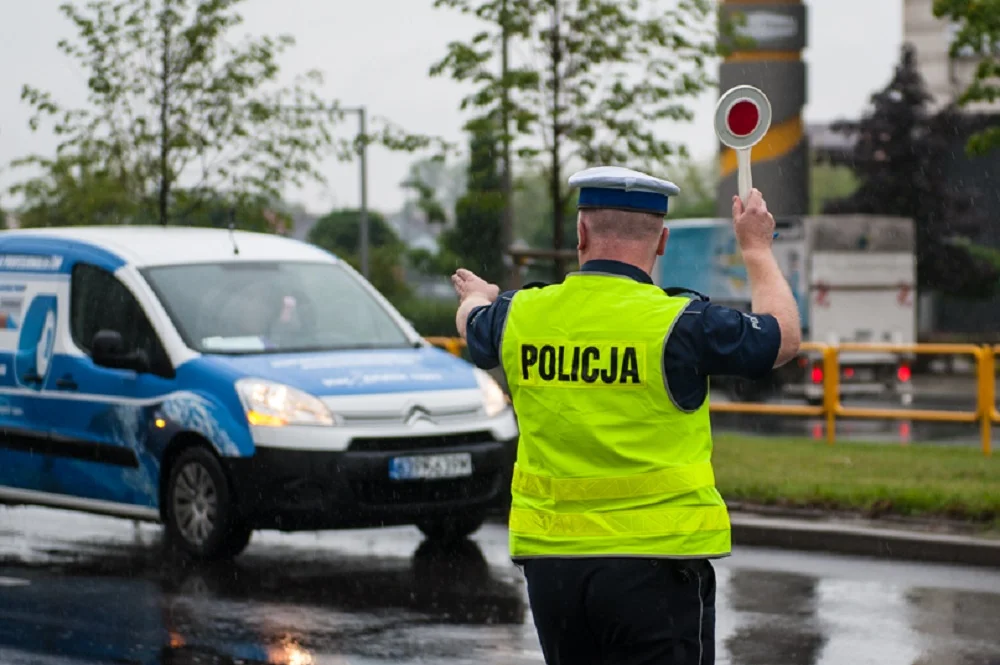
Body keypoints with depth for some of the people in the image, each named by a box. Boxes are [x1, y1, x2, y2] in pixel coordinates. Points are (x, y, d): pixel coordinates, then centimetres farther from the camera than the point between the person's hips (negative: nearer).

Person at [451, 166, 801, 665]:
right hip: (656, 562, -5)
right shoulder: (677, 324, -11)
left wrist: (477, 296, 53)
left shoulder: (521, 316, 2)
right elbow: (784, 338, 6)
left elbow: (473, 325, 28)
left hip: (549, 559, 5)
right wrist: (756, 249, 21)